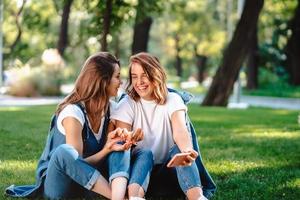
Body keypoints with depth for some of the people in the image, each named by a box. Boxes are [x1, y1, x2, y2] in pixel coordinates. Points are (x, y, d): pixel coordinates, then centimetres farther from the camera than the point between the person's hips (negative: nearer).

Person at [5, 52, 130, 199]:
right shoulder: (73, 112, -20)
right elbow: (75, 161, -21)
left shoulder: (110, 108, 2)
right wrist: (105, 150, -33)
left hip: (86, 184, 6)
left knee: (120, 144, -15)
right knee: (65, 151, -39)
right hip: (58, 182, -6)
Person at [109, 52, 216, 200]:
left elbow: (180, 131, -23)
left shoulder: (172, 100, -3)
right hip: (139, 167, 0)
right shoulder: (127, 104, -2)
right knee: (145, 154, -30)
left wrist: (187, 151, -48)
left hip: (169, 168, 0)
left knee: (179, 150, -29)